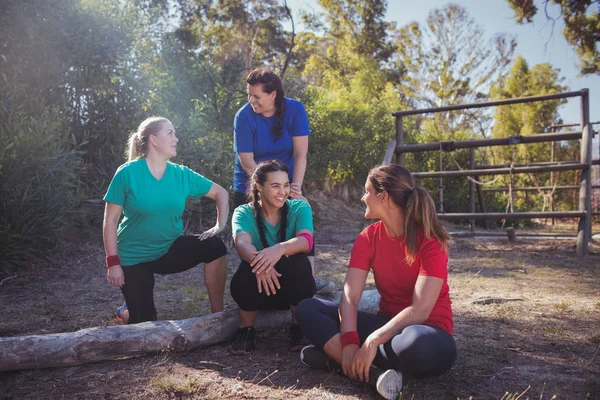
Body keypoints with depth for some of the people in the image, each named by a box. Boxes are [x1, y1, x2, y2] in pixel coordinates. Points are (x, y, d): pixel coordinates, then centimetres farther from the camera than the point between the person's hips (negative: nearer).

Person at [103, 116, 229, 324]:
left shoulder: (182, 174, -4)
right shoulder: (127, 173, -14)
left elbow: (221, 193, 5)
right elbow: (110, 221, -12)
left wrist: (220, 225, -10)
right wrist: (113, 263, -16)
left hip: (170, 250, 3)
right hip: (134, 257, -3)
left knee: (214, 247, -23)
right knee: (145, 322, -1)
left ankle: (217, 314, -10)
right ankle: (128, 309, 37)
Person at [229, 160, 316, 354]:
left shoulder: (299, 208, -8)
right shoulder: (244, 213, -9)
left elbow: (306, 240, -28)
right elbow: (242, 243, -30)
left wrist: (280, 248, -51)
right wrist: (258, 259, -54)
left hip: (293, 288, 1)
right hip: (256, 289, 0)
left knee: (298, 262, -32)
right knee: (253, 265, -33)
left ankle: (299, 328, -12)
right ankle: (246, 329, -12)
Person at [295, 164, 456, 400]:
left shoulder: (430, 240, -17)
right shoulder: (368, 238, -2)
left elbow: (420, 310, -25)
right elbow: (349, 298, -12)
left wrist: (373, 341, -33)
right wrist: (349, 342, -28)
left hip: (425, 331, -5)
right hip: (388, 324, 6)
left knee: (419, 343, -42)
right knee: (307, 308, -10)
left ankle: (334, 356, -22)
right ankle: (374, 372, -28)